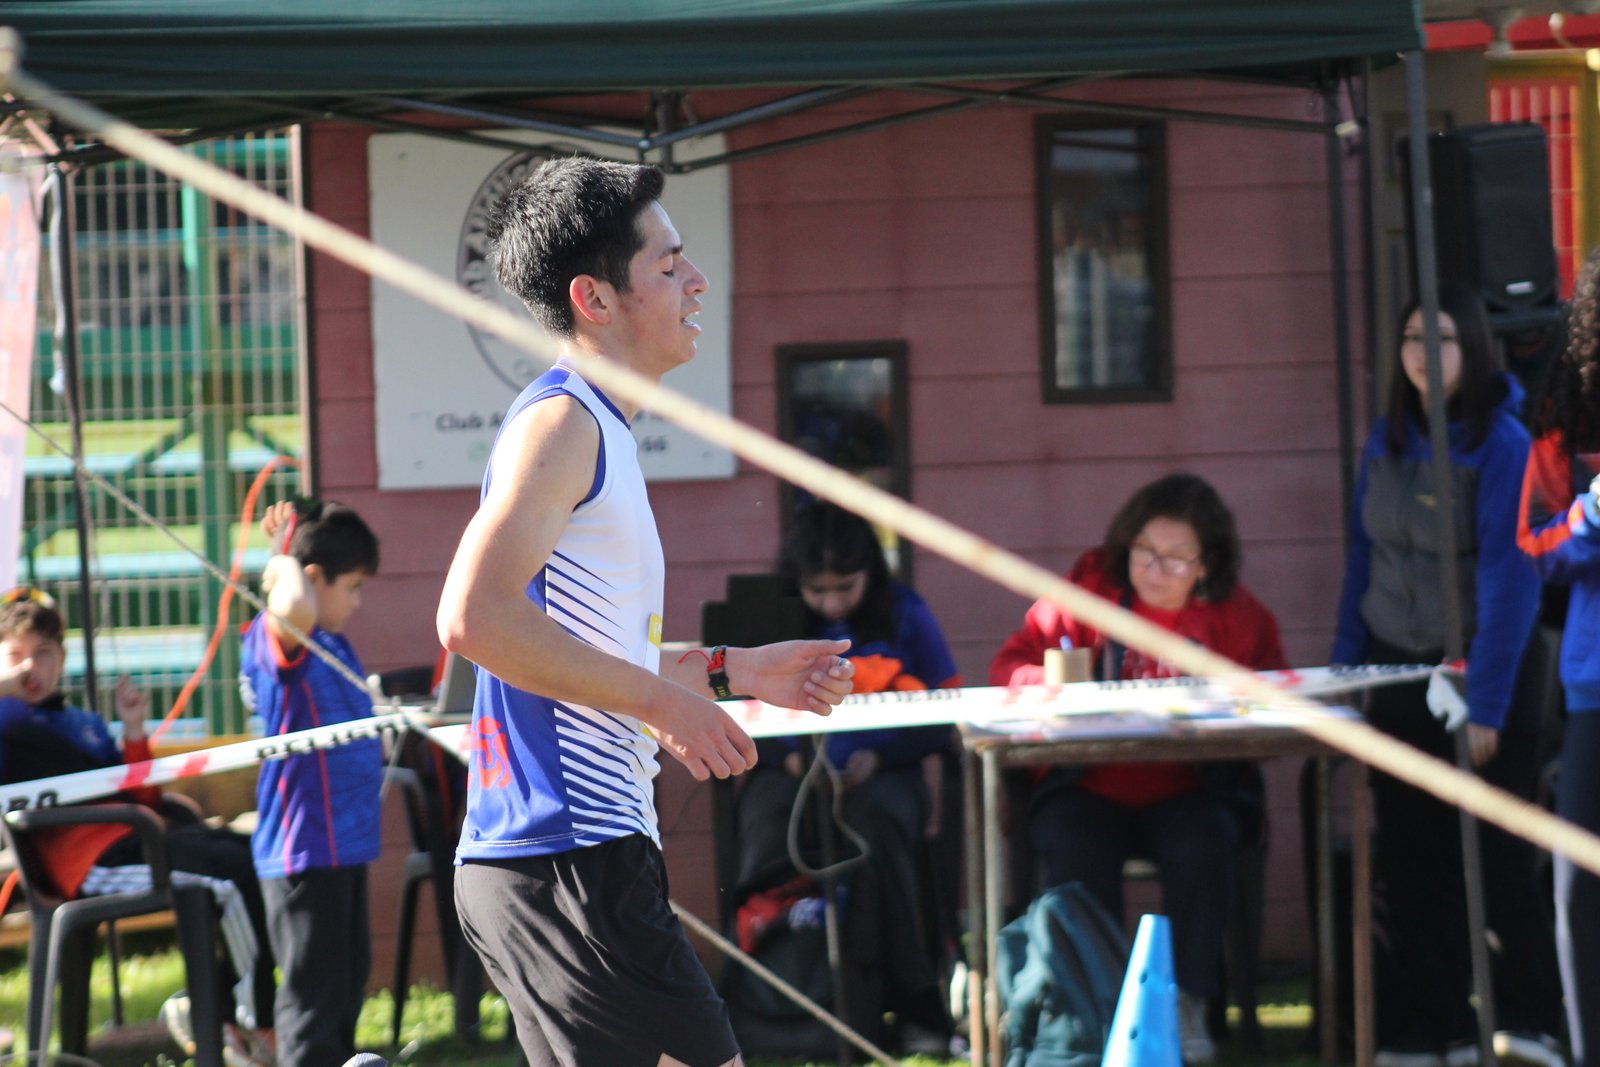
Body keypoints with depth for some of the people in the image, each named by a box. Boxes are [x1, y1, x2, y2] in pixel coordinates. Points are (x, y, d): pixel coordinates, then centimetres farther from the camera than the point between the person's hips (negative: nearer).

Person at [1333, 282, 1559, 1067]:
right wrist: (1342, 671, 5)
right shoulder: (1387, 443, 5)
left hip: (1477, 672, -5)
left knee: (1497, 858, -1)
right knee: (1413, 864, 5)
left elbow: (1509, 581, -17)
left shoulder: (1502, 445, -12)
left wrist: (1486, 706, -21)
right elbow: (1363, 560, 11)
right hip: (1398, 677, 5)